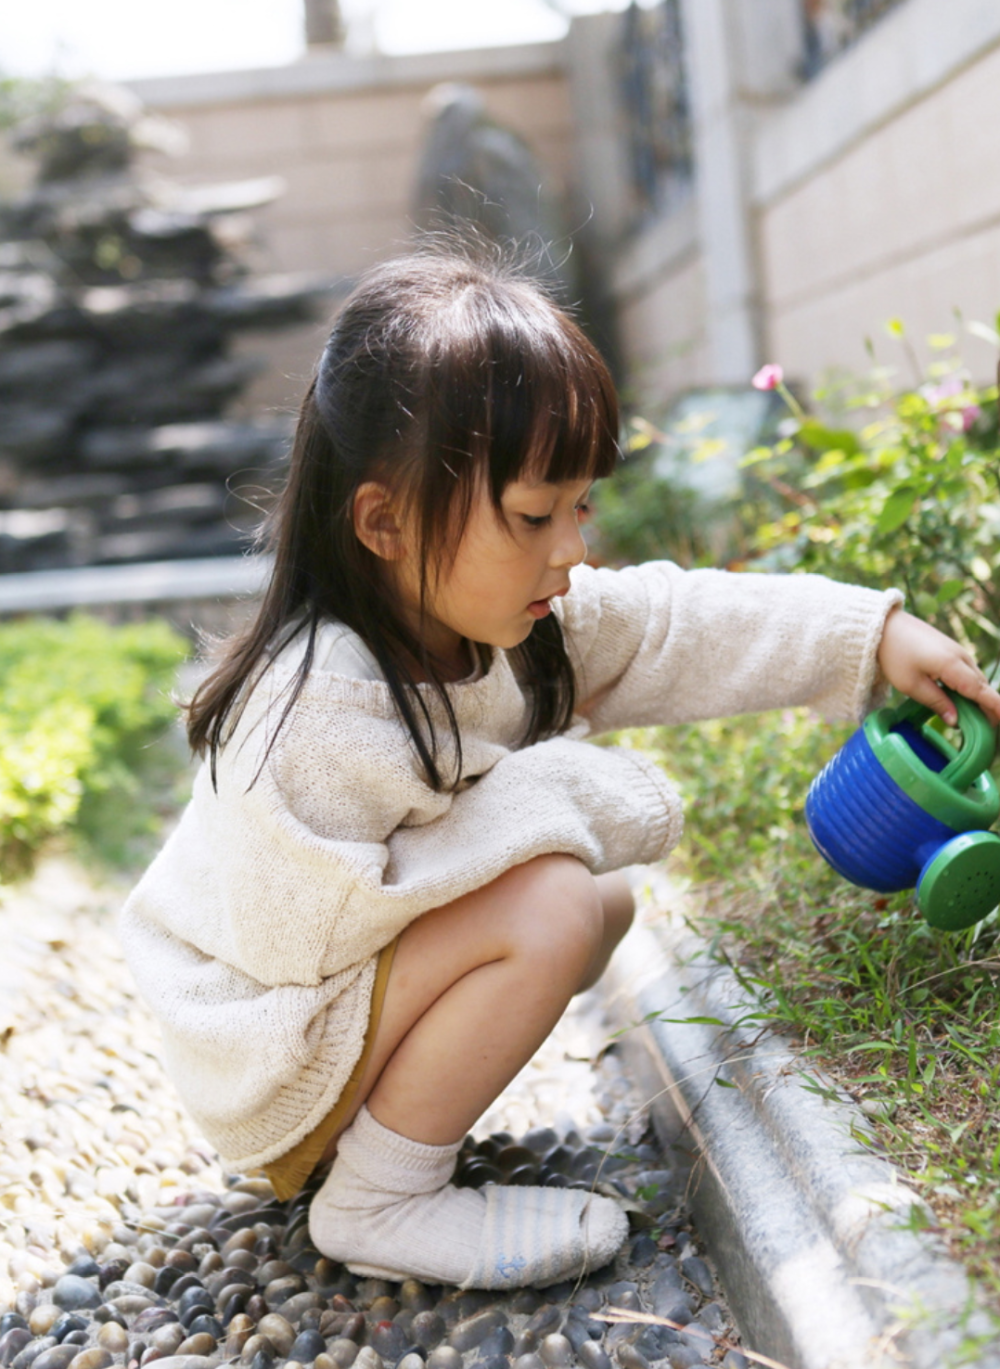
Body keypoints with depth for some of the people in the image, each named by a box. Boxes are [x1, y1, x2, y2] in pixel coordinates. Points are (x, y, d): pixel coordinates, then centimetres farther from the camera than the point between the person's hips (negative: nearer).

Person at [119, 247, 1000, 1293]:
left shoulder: (494, 608, -5)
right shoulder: (320, 707, -32)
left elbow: (677, 626, 2)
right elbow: (305, 924, -32)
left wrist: (872, 635, -1)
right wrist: (553, 802, -27)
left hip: (361, 975, 9)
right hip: (266, 1042, -9)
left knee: (605, 903, 8)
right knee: (554, 906, -26)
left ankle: (388, 1107, 9)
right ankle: (378, 1197, -12)